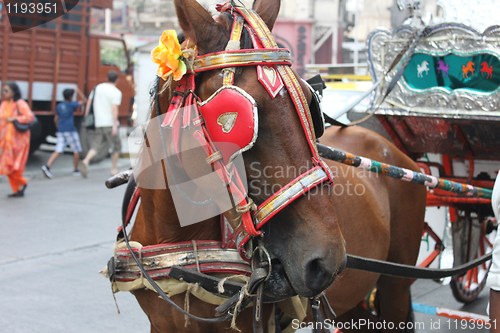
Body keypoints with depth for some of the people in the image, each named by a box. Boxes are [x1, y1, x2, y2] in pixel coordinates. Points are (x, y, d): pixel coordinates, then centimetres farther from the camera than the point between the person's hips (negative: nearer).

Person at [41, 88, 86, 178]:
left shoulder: (59, 106, 9)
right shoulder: (72, 105, -6)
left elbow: (56, 119, 16)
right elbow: (84, 100, 3)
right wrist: (79, 92, 13)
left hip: (61, 131, 5)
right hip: (71, 131, -5)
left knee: (58, 151, -1)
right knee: (76, 151, 9)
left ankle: (47, 166, -19)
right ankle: (76, 170, 13)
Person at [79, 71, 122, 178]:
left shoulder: (97, 87, 12)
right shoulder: (116, 92, -8)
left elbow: (89, 102, 11)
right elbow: (114, 108, -18)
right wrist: (115, 125, -22)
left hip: (98, 123, 5)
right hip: (109, 123, -5)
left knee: (95, 146, 4)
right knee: (116, 146, 13)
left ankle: (85, 162, -23)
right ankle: (114, 169, 16)